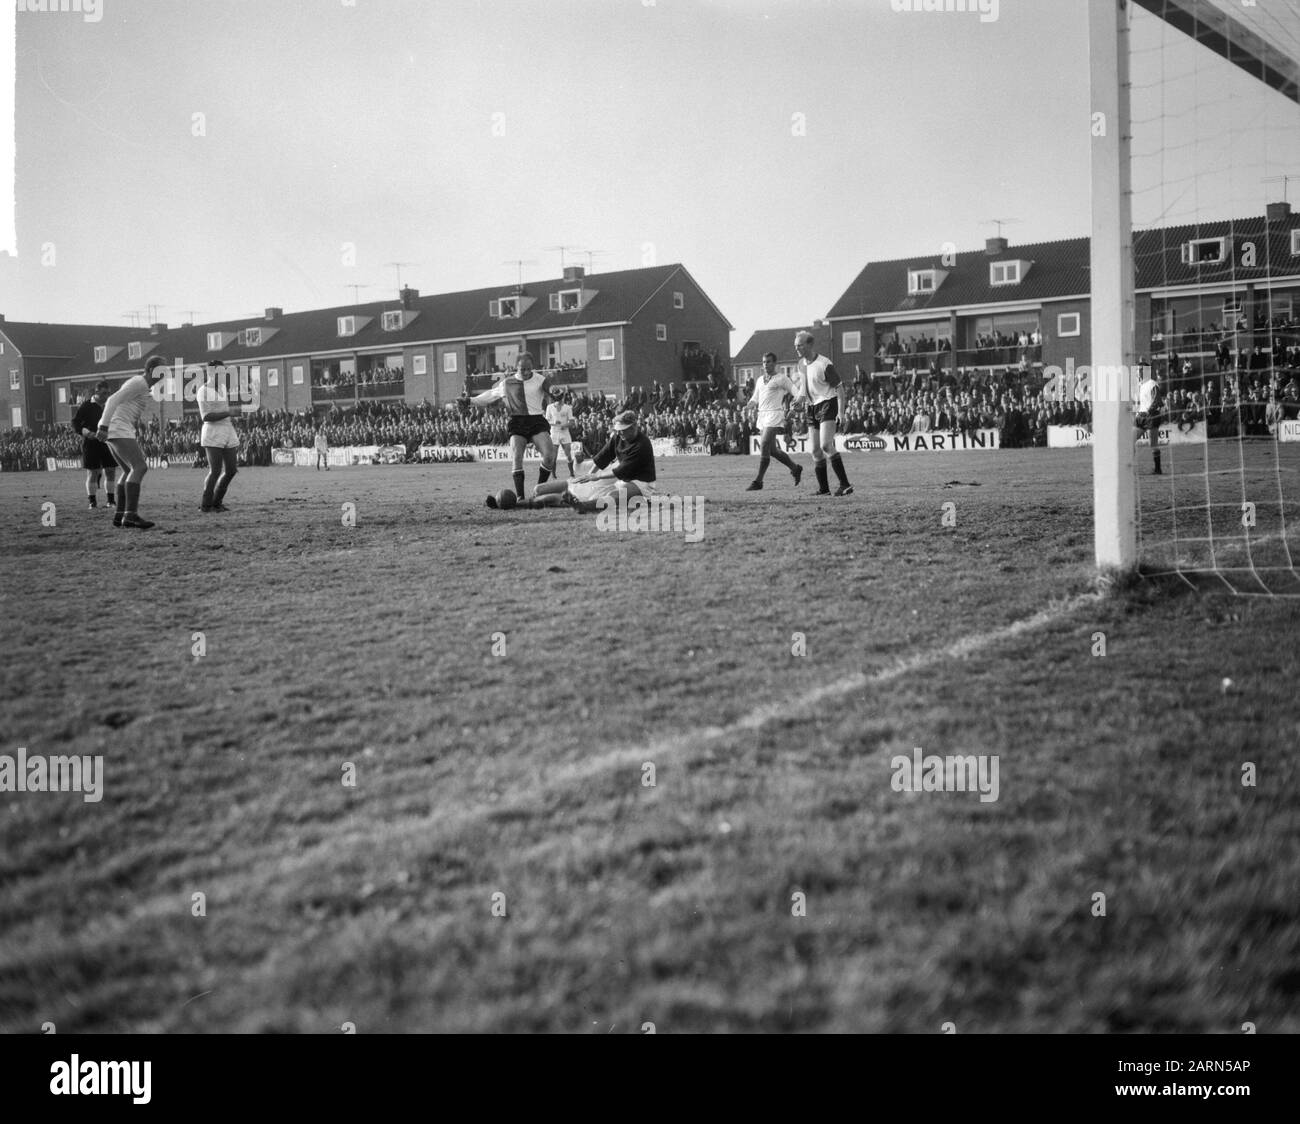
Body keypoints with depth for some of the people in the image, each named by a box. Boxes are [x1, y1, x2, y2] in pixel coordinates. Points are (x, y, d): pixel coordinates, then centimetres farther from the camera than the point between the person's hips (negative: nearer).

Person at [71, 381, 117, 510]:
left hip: (107, 443, 4)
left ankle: (111, 500, 13)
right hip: (91, 443, -4)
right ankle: (92, 501, 4)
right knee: (92, 473, -3)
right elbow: (75, 424, -4)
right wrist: (84, 431, -24)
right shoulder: (86, 406, -3)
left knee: (111, 472, 3)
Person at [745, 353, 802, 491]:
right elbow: (755, 399, 24)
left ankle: (758, 481, -15)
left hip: (775, 415, -7)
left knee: (764, 446, -17)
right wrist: (746, 404, 3)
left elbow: (796, 393, 0)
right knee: (772, 450, 9)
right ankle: (795, 468, 29)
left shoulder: (782, 379, 1)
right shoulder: (760, 380, 21)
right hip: (762, 415, 7)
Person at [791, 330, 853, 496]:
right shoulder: (801, 363, 9)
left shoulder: (824, 364, -14)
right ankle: (823, 489, 12)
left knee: (826, 445, -22)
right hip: (812, 408, 8)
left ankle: (845, 484, -19)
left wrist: (841, 412, -18)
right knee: (815, 450, 5)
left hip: (827, 404, -8)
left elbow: (839, 387, -12)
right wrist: (799, 393, 7)